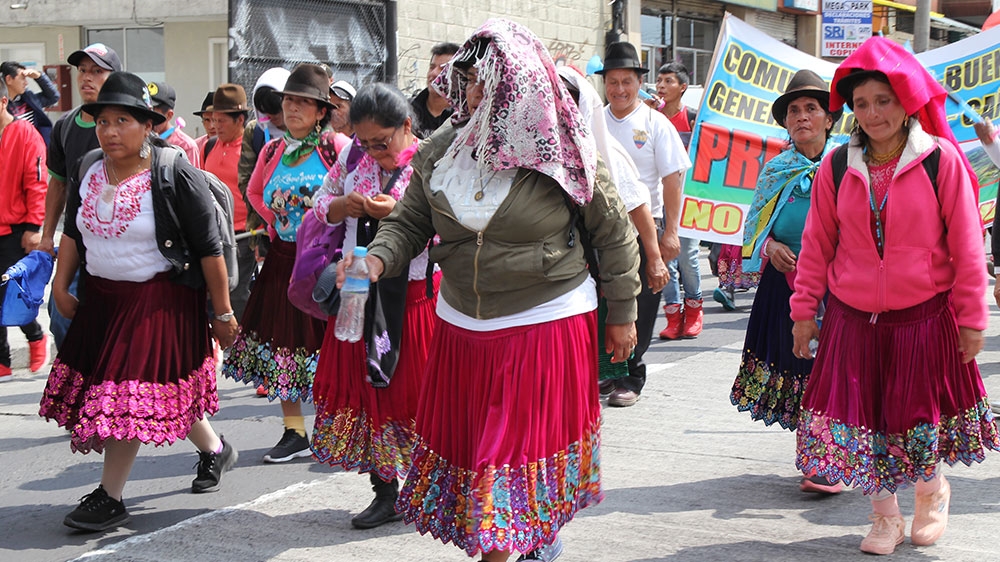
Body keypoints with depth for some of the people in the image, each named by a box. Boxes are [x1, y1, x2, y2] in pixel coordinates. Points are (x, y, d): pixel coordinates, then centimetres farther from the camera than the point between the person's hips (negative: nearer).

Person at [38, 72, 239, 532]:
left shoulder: (176, 176, -15)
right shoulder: (86, 172, 3)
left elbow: (209, 249, -12)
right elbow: (73, 233, 17)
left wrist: (223, 313, -9)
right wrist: (61, 286, 8)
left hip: (160, 300, -6)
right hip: (102, 296, 7)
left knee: (132, 393, -7)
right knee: (162, 388, 13)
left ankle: (110, 498, 2)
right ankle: (214, 449, 37)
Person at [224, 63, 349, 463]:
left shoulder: (337, 147, -7)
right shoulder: (272, 151, 9)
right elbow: (254, 193, 25)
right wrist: (276, 221, 13)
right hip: (284, 258, 5)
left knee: (327, 343, -4)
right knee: (282, 341, 6)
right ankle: (294, 434, 15)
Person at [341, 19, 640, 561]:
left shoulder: (559, 154, -11)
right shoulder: (439, 151, 0)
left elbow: (614, 232, -1)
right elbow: (408, 222, 7)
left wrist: (622, 314, 2)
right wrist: (377, 259, -15)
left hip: (545, 324, -5)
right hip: (461, 326, 5)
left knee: (521, 455, -5)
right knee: (465, 439, 13)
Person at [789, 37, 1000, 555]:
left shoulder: (941, 160, -8)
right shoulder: (837, 168, 0)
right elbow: (817, 246, 7)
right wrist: (804, 311, 6)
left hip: (924, 318, -2)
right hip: (853, 320, 2)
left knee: (921, 416, 8)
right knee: (860, 419, 4)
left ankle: (931, 492, 38)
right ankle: (885, 517, 22)